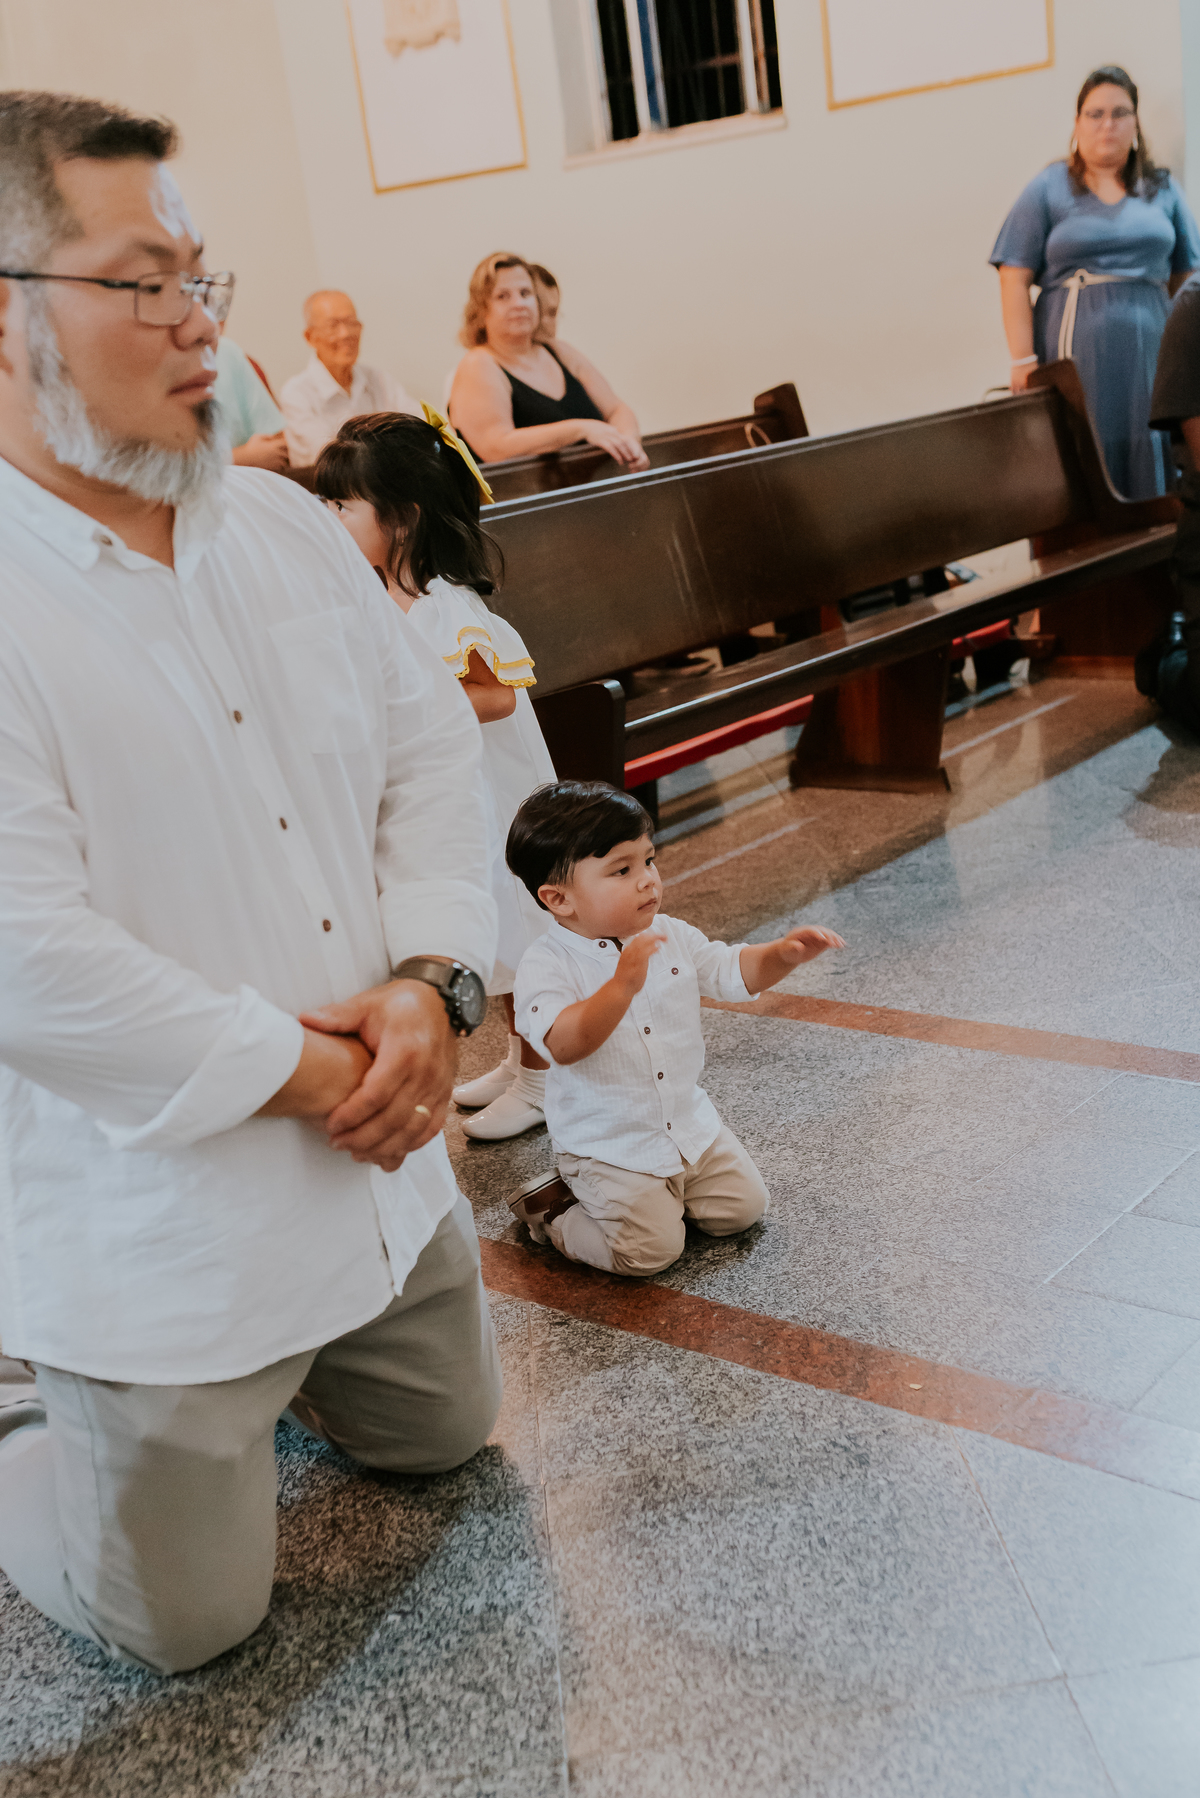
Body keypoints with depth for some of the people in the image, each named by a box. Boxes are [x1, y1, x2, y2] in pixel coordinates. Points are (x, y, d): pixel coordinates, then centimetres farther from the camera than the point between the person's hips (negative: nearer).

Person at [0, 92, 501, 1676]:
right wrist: (301, 1069, -20)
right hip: (153, 1219, -6)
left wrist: (429, 980, -11)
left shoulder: (283, 523, 3)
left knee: (441, 1434, 25)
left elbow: (429, 745, 4)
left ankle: (247, 1377, 44)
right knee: (187, 1613, 10)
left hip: (377, 1162, 7)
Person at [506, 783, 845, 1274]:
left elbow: (734, 971, 9)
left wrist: (783, 953, -11)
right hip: (606, 1145, -6)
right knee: (651, 1247, -16)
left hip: (688, 1125, 6)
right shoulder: (546, 963, -21)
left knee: (744, 1205, 6)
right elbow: (562, 1044, -37)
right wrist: (623, 985, -50)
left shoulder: (670, 937, -2)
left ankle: (662, 1192, 27)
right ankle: (554, 1214, 9)